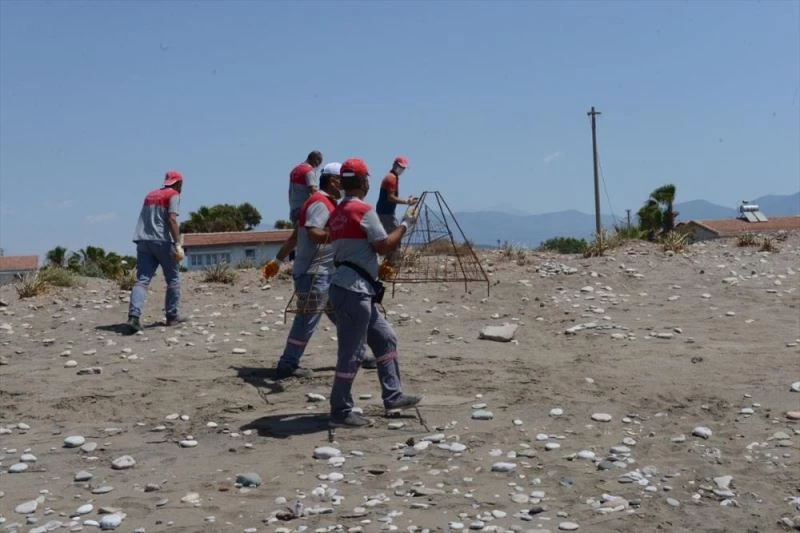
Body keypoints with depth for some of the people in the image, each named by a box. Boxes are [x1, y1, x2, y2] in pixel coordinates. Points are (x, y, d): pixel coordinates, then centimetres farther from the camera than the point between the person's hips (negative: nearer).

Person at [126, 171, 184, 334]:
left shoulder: (150, 195, 23)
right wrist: (178, 244, -18)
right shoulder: (174, 195, 2)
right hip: (162, 241, -5)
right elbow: (172, 219, -13)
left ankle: (134, 316, -22)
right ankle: (171, 316, 13)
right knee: (173, 279, 10)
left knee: (141, 280, -5)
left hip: (143, 241, 5)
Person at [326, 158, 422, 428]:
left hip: (356, 291, 10)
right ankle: (340, 412, 3)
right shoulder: (363, 210, -12)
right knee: (351, 353, -4)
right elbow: (384, 245, -13)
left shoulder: (337, 212, 14)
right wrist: (405, 225, 0)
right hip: (354, 290, -10)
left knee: (385, 339, 17)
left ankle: (392, 395, 22)